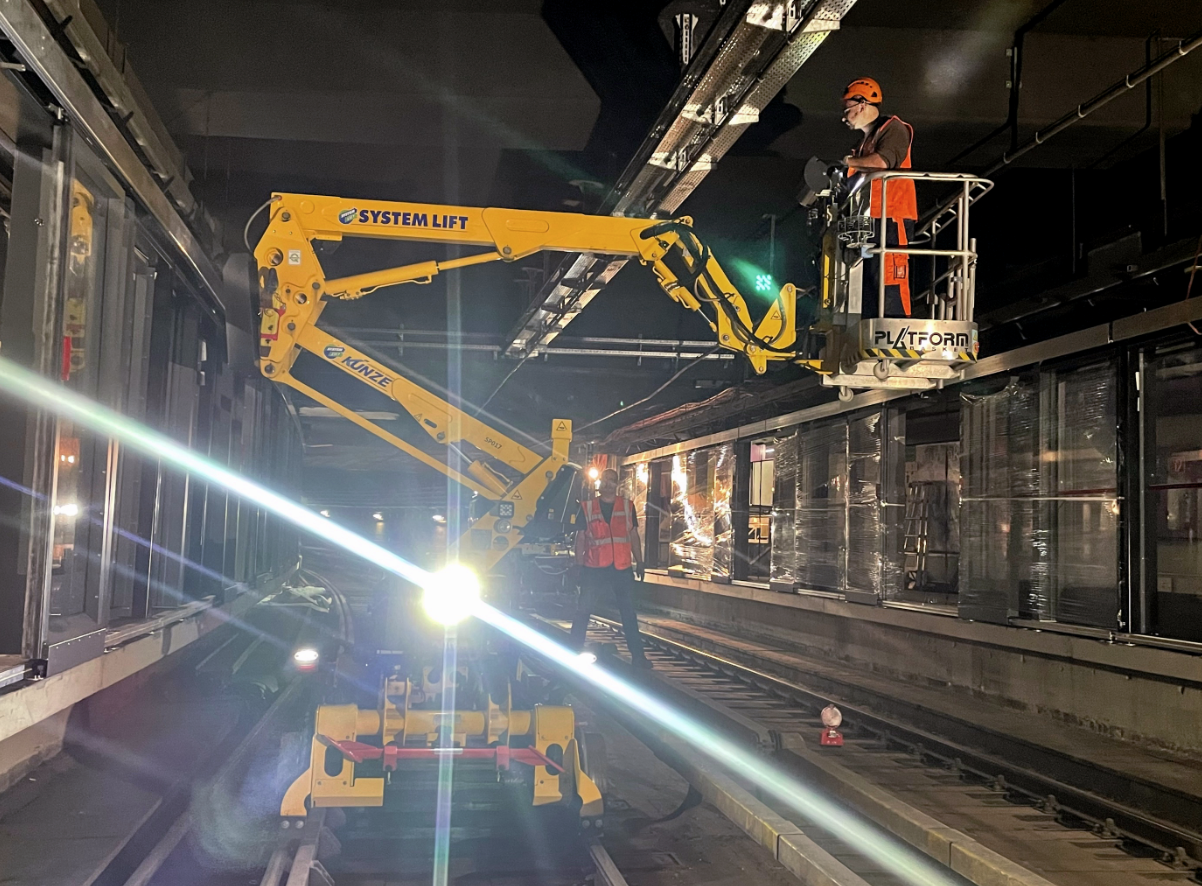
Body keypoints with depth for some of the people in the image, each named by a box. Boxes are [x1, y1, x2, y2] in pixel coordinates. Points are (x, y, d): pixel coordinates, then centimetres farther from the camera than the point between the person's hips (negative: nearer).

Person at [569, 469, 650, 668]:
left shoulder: (627, 506, 7)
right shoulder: (587, 507, 3)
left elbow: (633, 535, 10)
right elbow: (580, 537, 4)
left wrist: (639, 562, 7)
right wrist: (579, 565, -1)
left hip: (622, 568, 1)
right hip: (594, 568, -1)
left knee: (629, 613, 7)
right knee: (583, 611, 4)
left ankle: (637, 655, 14)